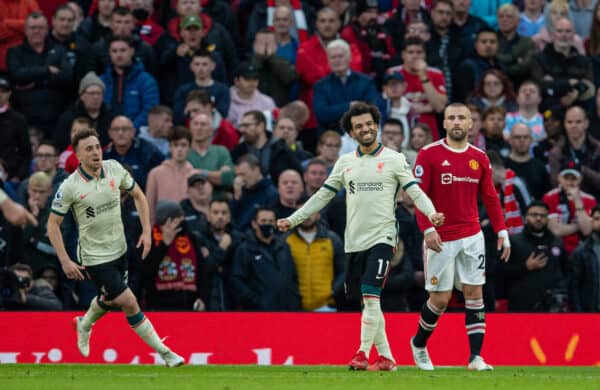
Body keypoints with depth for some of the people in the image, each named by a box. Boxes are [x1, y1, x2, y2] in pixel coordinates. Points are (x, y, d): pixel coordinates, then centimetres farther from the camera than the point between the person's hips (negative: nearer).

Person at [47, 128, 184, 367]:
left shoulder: (114, 169, -7)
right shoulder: (70, 186, -19)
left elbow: (138, 195, 8)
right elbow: (53, 224, -11)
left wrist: (146, 231, -1)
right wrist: (65, 262, -16)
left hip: (119, 249, 6)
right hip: (94, 256, -6)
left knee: (109, 301, 23)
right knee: (129, 303, -9)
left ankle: (84, 325, 55)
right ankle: (164, 352, 1)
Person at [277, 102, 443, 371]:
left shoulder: (394, 159, 1)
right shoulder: (345, 162, 12)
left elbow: (415, 192, -3)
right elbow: (323, 196, 17)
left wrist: (431, 213, -22)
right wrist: (292, 220, 12)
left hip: (381, 237, -4)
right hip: (354, 240, 4)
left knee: (371, 295, -17)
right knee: (366, 300, 5)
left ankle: (363, 354, -14)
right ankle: (385, 357, 13)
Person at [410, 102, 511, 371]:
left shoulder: (479, 158, 7)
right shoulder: (429, 155, -6)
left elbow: (490, 197, 11)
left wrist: (502, 232, 5)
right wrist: (427, 229, -20)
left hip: (471, 236, 4)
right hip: (441, 238, -3)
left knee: (474, 293, -2)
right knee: (440, 299, 0)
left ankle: (476, 357, -1)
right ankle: (419, 344, 25)